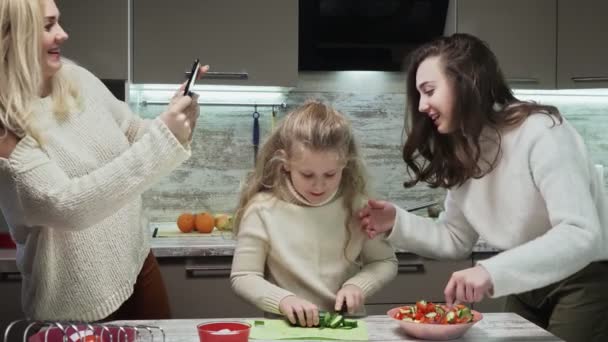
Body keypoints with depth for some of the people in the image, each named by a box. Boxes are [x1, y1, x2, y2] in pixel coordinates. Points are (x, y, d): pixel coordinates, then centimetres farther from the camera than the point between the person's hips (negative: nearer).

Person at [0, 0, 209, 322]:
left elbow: (136, 136, 12)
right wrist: (161, 139, -31)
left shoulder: (78, 80, -2)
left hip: (137, 264, 6)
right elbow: (67, 207, -29)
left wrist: (176, 123, -10)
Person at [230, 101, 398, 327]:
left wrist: (357, 285, -9)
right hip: (288, 328, -2)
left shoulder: (356, 206, 0)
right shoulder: (263, 209, -7)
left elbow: (386, 262, 9)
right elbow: (243, 277, -4)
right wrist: (283, 300, -20)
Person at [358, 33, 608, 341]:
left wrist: (493, 272, -44)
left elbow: (582, 235, -34)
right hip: (527, 289, 7)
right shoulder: (463, 152, 0)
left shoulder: (541, 133, -24)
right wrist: (397, 223, -11)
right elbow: (455, 239, 5)